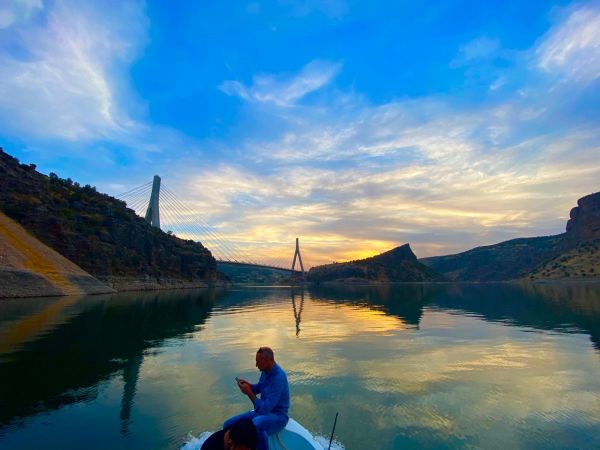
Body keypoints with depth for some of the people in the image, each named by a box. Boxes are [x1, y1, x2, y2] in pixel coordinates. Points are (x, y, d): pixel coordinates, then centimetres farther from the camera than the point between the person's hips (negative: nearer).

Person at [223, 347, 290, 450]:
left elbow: (265, 409, -29)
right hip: (262, 411, 8)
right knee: (228, 425, -3)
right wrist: (248, 385, -6)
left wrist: (249, 393, -24)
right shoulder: (266, 370, -3)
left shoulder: (279, 378, -30)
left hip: (277, 416, -8)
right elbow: (258, 388, 15)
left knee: (256, 424, -40)